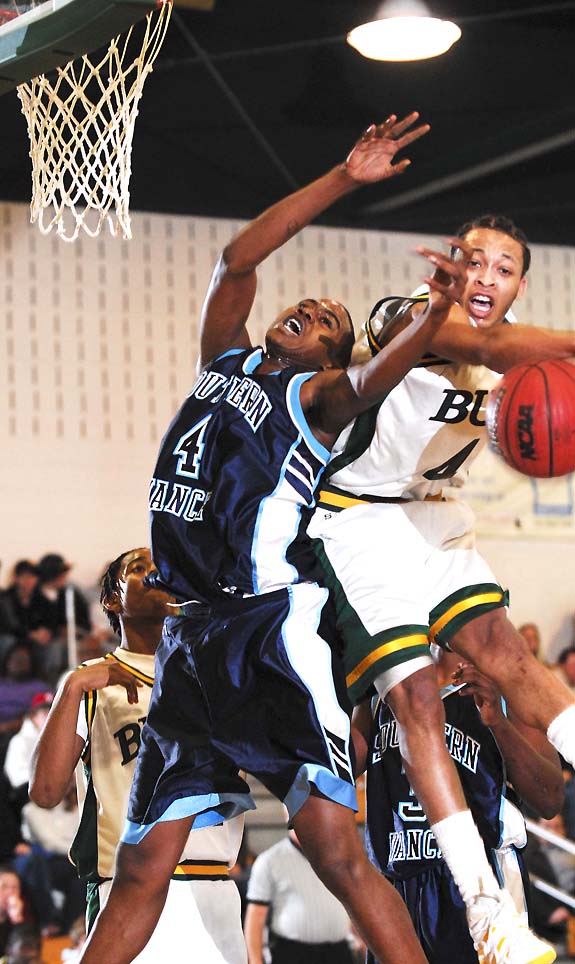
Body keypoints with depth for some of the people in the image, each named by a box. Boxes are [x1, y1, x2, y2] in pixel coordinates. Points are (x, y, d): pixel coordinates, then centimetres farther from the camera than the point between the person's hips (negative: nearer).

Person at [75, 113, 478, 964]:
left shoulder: (317, 396, 3)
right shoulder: (227, 359, 19)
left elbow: (374, 380, -18)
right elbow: (237, 259, 11)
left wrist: (435, 314, -39)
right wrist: (343, 181, 9)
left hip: (274, 627, -6)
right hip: (193, 635, 6)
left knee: (335, 847, -16)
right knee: (141, 870, 7)